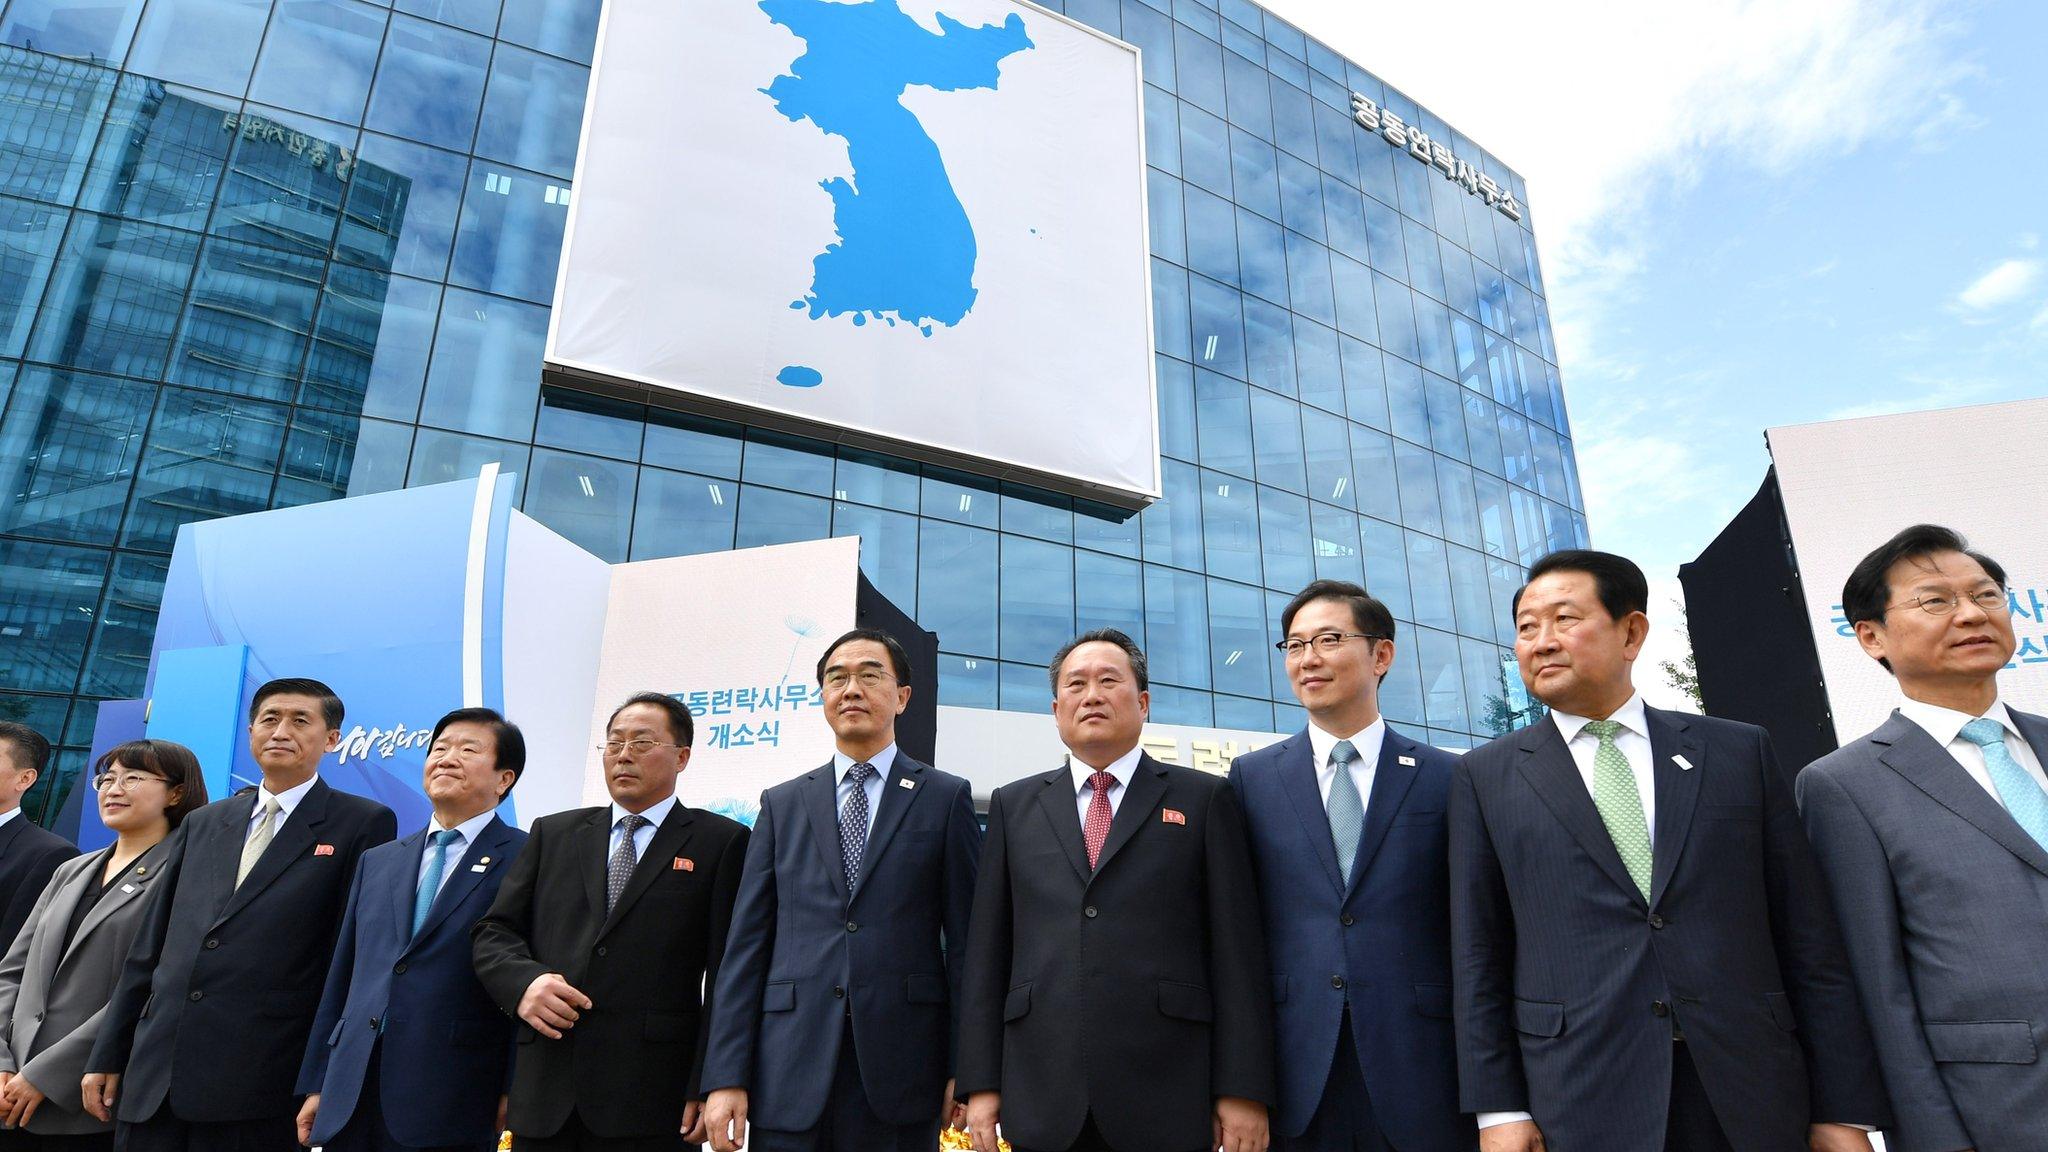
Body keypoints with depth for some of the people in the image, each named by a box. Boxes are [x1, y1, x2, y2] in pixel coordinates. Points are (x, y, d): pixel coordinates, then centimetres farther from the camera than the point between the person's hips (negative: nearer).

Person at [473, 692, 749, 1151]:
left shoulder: (720, 841, 1)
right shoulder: (552, 834, 15)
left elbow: (728, 976, -4)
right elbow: (493, 934, 12)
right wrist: (524, 981, -9)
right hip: (543, 1095, 4)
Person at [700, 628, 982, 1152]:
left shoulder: (946, 798, 3)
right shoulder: (782, 805, 10)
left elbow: (965, 939, 0)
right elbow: (746, 943, 6)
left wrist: (966, 1069, -4)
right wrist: (726, 1077, 0)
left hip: (899, 1070, -1)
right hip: (791, 1072, 2)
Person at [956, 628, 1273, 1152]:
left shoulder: (1204, 799, 4)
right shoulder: (1014, 805, 10)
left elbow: (1238, 950, 0)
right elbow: (987, 951, 7)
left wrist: (1243, 1089, -5)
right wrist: (981, 1082, 2)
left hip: (1168, 1101, -1)